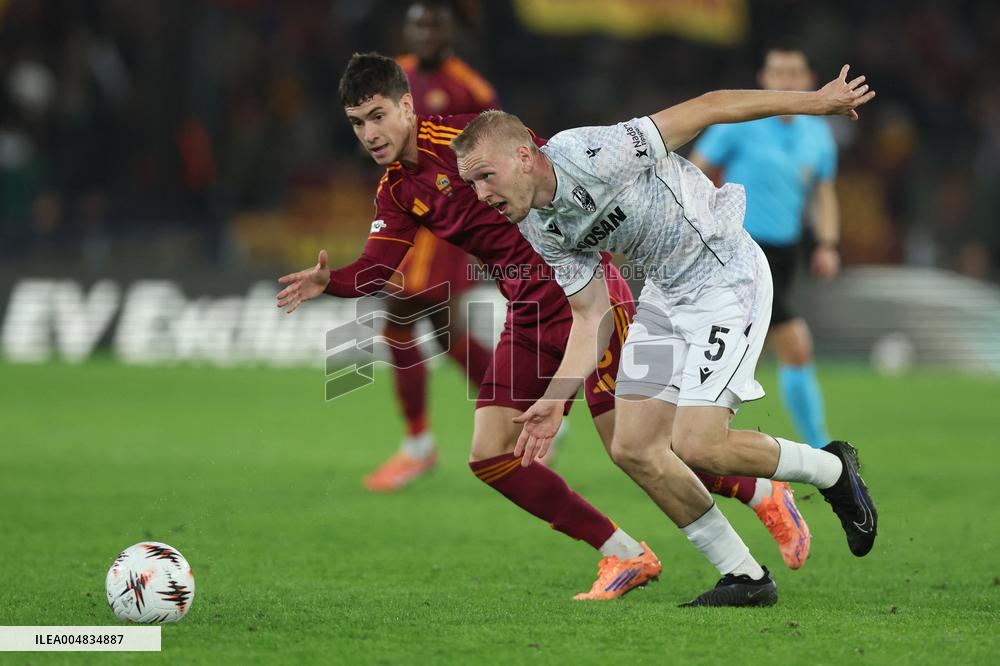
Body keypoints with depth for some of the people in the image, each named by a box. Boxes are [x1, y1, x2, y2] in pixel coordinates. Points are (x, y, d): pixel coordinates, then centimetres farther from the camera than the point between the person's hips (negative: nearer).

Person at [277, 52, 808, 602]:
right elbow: (378, 267, 0)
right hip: (527, 316, 8)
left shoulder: (465, 136, -14)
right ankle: (624, 556, 8)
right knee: (489, 457, -2)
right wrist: (329, 281, -19)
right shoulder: (395, 193, 9)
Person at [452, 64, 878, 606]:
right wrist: (555, 399, -8)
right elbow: (591, 315, 5)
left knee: (695, 445, -18)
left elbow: (708, 108, -19)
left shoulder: (594, 154, -26)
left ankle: (831, 470, 8)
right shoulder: (539, 229, -2)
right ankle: (744, 576, 9)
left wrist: (816, 101, -12)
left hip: (728, 277, -8)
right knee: (634, 448, -2)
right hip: (665, 292, 8)